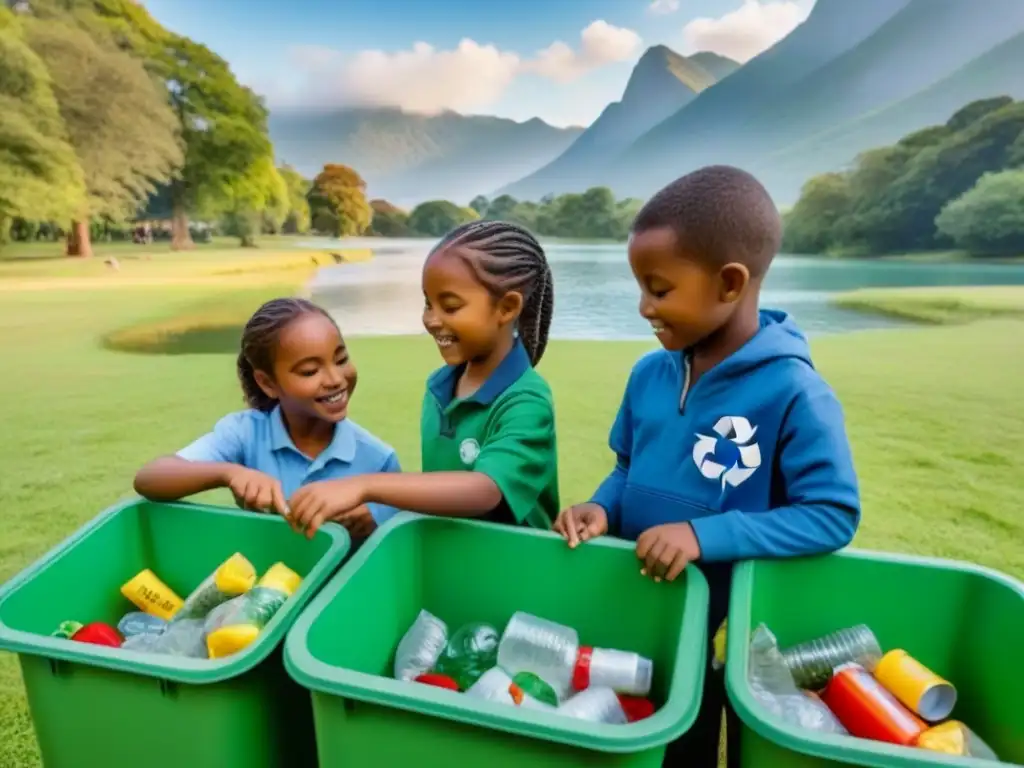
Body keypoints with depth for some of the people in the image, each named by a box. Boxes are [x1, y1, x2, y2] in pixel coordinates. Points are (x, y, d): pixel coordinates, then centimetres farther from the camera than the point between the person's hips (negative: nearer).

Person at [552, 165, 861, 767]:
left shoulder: (794, 392, -24)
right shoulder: (649, 374, -7)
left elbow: (834, 514, -22)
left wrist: (704, 535, -31)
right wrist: (603, 509, -14)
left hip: (749, 628, -4)